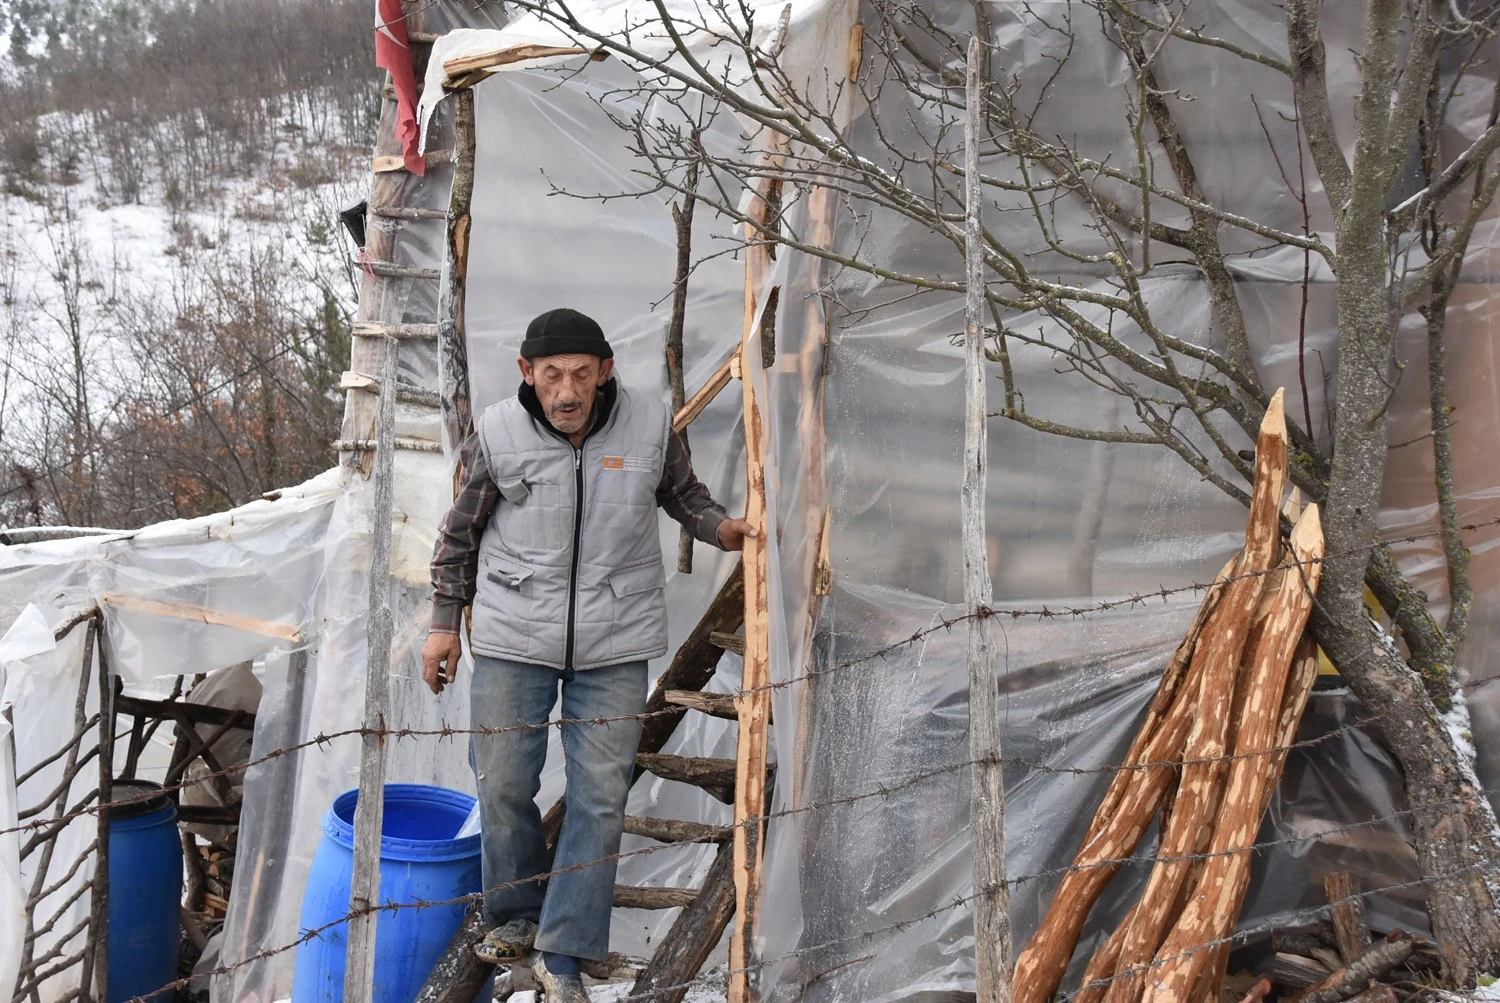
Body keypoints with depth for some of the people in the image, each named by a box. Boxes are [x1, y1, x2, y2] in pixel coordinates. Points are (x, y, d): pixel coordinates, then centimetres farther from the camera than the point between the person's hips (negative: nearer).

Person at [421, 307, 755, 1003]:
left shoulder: (650, 425, -7)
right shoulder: (496, 435, -8)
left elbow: (681, 491, 13)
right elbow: (461, 530, 6)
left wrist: (720, 527, -7)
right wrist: (444, 622, 9)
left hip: (615, 640, 0)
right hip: (513, 635, 0)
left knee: (600, 795, 1)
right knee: (503, 785, 9)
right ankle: (515, 915, 35)